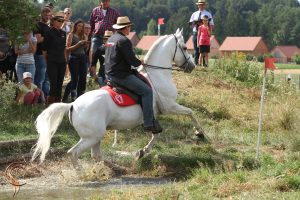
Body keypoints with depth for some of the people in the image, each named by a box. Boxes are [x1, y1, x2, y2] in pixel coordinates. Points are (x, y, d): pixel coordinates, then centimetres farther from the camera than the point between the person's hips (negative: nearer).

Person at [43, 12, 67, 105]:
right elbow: (45, 49, -4)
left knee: (59, 84, 7)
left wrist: (65, 60, 16)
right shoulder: (49, 32, -6)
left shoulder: (63, 33, 11)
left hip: (61, 62, 6)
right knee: (53, 85, -10)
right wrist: (47, 61, -2)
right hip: (52, 62, -6)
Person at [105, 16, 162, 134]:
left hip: (109, 74, 10)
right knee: (147, 91, -9)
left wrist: (135, 62, 20)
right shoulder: (124, 41, -16)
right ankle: (149, 123, -13)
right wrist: (140, 62, 3)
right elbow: (131, 60, -19)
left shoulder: (111, 39, 15)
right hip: (121, 76, -10)